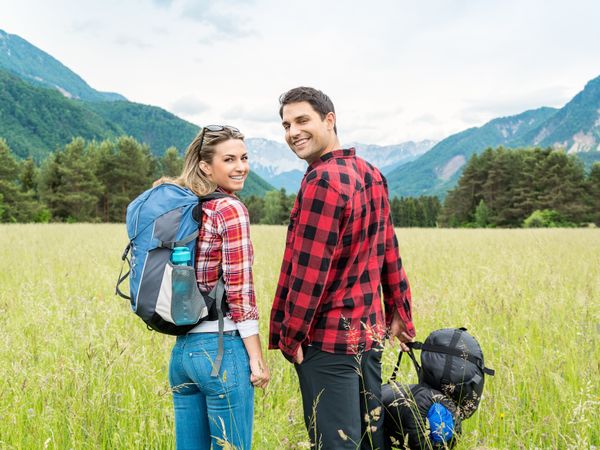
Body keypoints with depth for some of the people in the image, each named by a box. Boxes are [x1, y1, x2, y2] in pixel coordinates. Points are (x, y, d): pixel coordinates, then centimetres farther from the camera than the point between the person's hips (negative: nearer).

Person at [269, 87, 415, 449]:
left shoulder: (323, 181, -17)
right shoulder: (371, 174, 8)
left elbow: (310, 268, -19)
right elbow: (390, 252, 13)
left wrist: (290, 335, -10)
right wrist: (400, 314, 20)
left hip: (328, 339, -8)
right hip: (371, 333, 9)